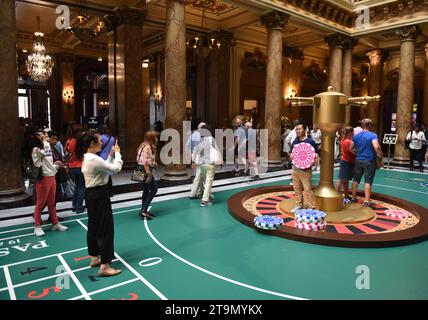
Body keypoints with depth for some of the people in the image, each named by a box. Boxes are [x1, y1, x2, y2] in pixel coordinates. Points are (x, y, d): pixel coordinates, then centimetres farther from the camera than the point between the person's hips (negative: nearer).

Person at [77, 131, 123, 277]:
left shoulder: (86, 158, 9)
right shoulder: (94, 159, -22)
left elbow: (105, 167, 15)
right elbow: (115, 168, -19)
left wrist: (111, 154, 9)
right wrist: (117, 153, -7)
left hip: (91, 194, 11)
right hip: (99, 195, -11)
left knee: (94, 226, 19)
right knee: (105, 228, -5)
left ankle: (94, 258, 33)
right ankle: (104, 266, 0)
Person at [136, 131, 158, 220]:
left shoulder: (145, 146, 14)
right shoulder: (147, 147, -17)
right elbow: (145, 162, -24)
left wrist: (153, 163, 11)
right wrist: (149, 174, -25)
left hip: (143, 172, 10)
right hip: (145, 172, -10)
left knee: (146, 191, 14)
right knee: (154, 189, -4)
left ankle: (144, 210, 21)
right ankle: (144, 210, -5)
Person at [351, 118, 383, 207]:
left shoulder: (356, 136, 5)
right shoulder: (373, 135, -11)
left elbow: (351, 148, 9)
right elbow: (376, 147, -24)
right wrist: (380, 155, -9)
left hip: (358, 160, 5)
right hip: (369, 161, -5)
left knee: (356, 179, 13)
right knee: (368, 181, 0)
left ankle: (353, 198, 21)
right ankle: (367, 201, 2)